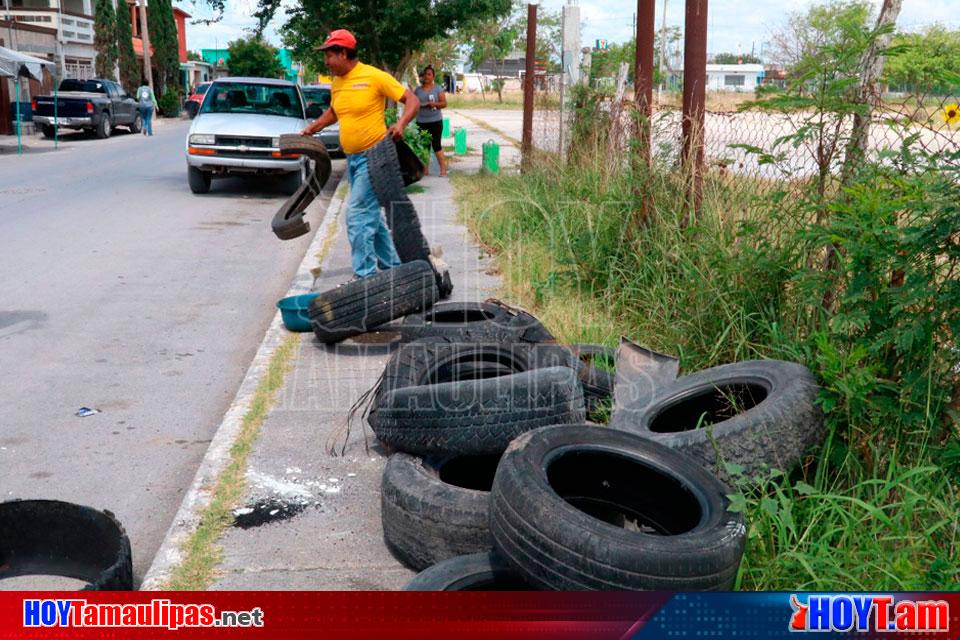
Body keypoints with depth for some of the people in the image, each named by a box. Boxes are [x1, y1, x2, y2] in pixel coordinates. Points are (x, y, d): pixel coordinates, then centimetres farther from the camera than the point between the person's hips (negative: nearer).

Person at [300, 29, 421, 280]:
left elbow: (412, 100, -11)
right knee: (371, 214, 15)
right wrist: (313, 127, 14)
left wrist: (401, 124, -27)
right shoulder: (337, 83, 9)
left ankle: (365, 274, -8)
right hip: (352, 158, 8)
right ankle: (391, 264, 27)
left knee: (358, 214, -13)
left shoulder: (375, 77, -13)